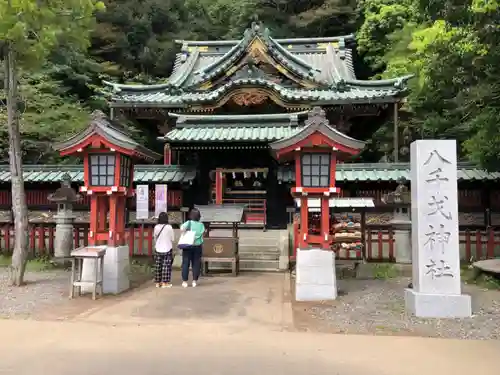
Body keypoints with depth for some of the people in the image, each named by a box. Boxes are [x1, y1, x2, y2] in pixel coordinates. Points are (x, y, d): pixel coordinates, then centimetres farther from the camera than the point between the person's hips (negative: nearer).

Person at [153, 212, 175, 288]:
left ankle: (158, 282, 15)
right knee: (166, 266, 3)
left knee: (158, 266, 9)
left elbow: (155, 238, 5)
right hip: (167, 249, -3)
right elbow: (172, 239, -4)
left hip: (158, 249, 3)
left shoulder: (156, 227, -3)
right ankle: (164, 283, 3)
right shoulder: (169, 227, -11)